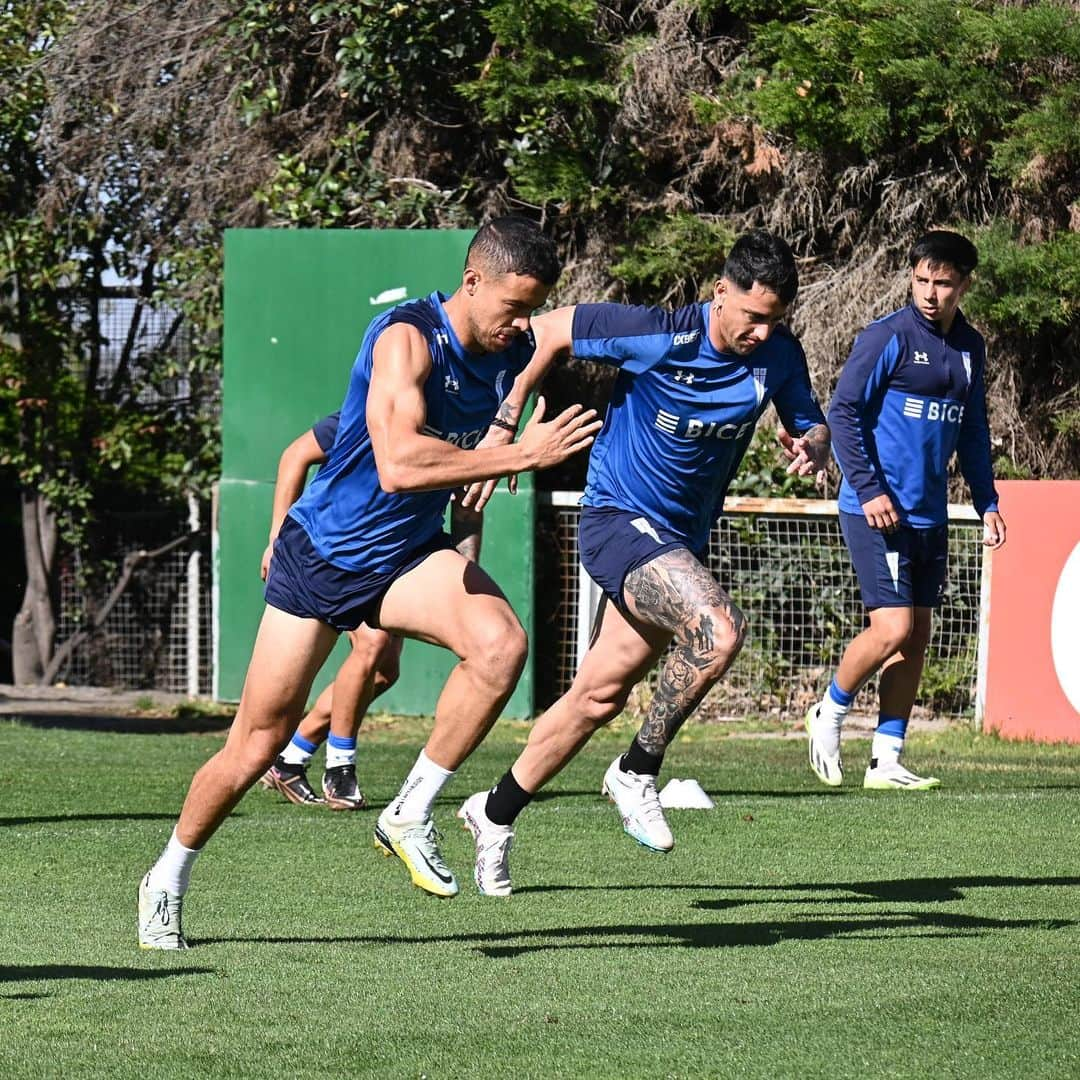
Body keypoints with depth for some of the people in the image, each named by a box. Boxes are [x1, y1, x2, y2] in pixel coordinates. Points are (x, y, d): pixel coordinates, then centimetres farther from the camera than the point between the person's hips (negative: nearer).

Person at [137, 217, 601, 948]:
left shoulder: (514, 351, -5)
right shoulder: (407, 338, -27)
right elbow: (398, 465, -41)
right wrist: (523, 455, -39)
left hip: (407, 555, 5)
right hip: (319, 557, -5)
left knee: (501, 643, -27)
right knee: (256, 748, 4)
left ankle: (412, 815, -11)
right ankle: (168, 880, 29)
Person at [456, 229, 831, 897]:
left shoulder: (778, 353, -4)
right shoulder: (657, 337, -20)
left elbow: (810, 424, 7)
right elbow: (548, 331, -9)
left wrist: (814, 443, -18)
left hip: (682, 542, 6)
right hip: (619, 520, -6)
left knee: (599, 698, 11)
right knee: (719, 627, -31)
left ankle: (496, 814, 30)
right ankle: (638, 773, -13)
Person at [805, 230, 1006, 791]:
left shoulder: (969, 347, 12)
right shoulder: (888, 337, -9)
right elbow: (843, 411, -11)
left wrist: (987, 503, 18)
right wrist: (868, 489, -18)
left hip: (928, 515, 7)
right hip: (877, 511, -7)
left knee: (916, 637, 7)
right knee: (893, 629, -14)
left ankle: (886, 761, 12)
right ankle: (829, 712, 10)